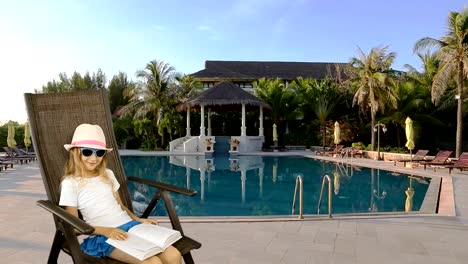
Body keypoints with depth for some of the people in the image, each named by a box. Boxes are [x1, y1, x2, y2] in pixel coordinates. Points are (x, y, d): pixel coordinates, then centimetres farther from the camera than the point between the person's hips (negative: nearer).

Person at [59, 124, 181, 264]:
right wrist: (106, 231, -17)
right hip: (100, 236, -5)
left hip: (129, 225, 5)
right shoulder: (70, 183, -1)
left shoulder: (107, 174, 14)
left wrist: (139, 220, 1)